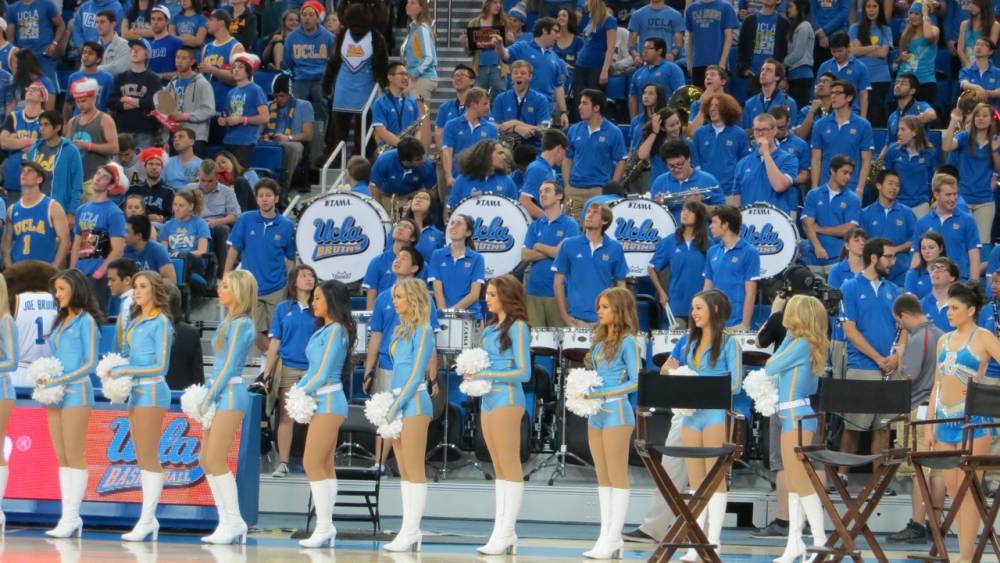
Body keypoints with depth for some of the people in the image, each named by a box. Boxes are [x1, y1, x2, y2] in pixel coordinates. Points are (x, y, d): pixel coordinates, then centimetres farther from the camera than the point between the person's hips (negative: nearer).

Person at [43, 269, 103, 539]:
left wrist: (61, 380, -15)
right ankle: (67, 517, 5)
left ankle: (72, 517, -7)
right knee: (62, 458, 5)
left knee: (74, 457, -7)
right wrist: (46, 379, 0)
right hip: (56, 394, 8)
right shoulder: (61, 321, 17)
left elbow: (91, 363, -9)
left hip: (76, 391, -8)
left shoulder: (85, 321, -5)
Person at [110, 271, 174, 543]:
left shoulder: (160, 323, -9)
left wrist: (126, 371, -15)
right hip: (136, 391, 8)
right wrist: (114, 369, -2)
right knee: (143, 458, 8)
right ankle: (149, 519, 10)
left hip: (152, 390, -8)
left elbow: (161, 366, -12)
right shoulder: (136, 321, 15)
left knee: (148, 458, -7)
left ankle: (147, 519, -5)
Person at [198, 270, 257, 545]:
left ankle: (233, 523, -4)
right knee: (206, 460, 8)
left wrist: (209, 397, -13)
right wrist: (206, 395, 12)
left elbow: (229, 366, -14)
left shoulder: (240, 324, -11)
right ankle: (228, 522, 11)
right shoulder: (229, 322, 16)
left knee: (215, 460, -9)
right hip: (219, 392, 10)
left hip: (231, 393, -10)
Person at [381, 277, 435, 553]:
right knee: (403, 471, 7)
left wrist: (395, 407, -15)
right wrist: (389, 407, 10)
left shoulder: (422, 331, -8)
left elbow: (416, 373, -13)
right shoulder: (400, 330, 16)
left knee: (414, 470, -7)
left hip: (414, 401, -9)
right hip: (397, 401, 9)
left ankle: (412, 531, -6)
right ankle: (408, 531, 9)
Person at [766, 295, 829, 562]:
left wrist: (787, 338, 1)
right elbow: (774, 367, 16)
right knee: (794, 482, 11)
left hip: (796, 416, -10)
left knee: (800, 481, -7)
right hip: (794, 416, 10)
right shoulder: (808, 346, 11)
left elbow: (769, 368, -10)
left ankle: (820, 540, -5)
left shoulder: (800, 345, -15)